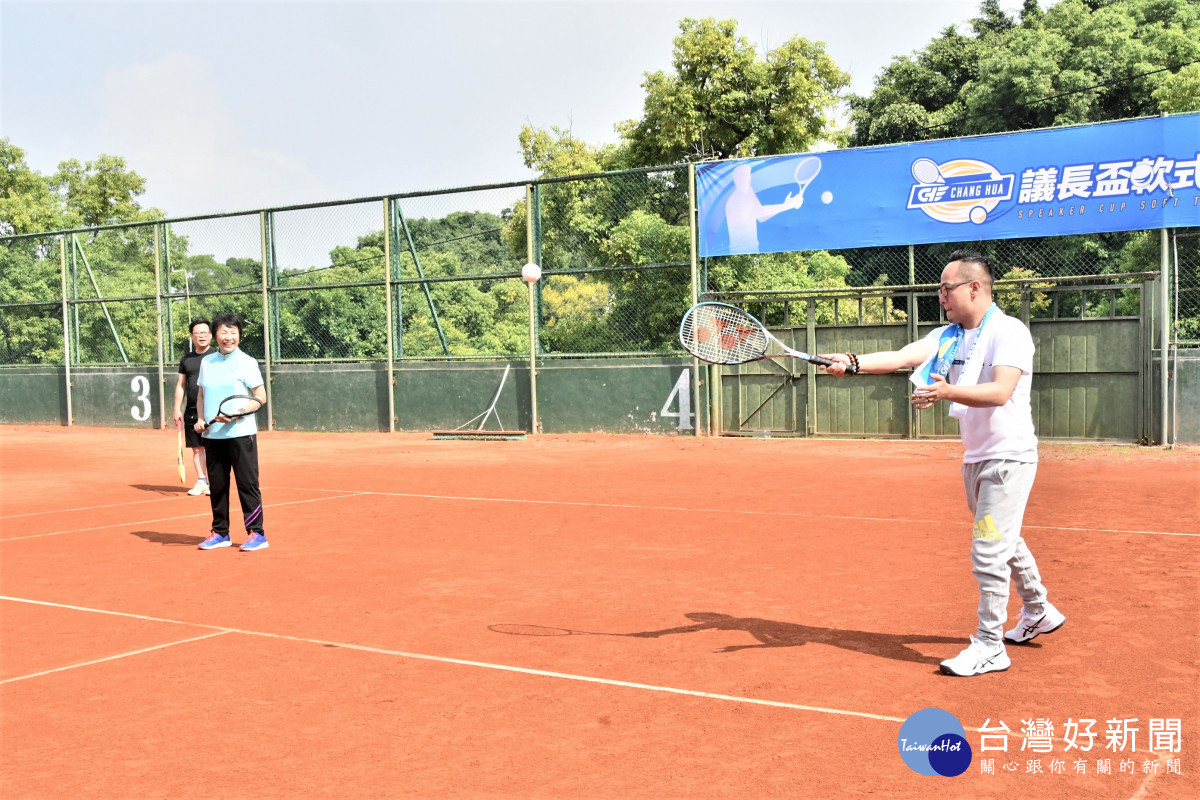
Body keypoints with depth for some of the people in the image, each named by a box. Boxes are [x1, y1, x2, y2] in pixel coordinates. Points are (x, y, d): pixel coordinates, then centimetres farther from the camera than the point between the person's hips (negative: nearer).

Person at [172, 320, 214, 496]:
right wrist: (177, 408, 7)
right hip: (191, 411, 4)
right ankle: (201, 482, 14)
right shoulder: (186, 359, 12)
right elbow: (181, 385, 15)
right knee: (197, 448, 7)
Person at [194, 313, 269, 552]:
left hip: (240, 433, -5)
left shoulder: (246, 362, -4)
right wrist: (200, 418, 3)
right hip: (212, 434, 5)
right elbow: (201, 395, 20)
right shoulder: (206, 363, 11)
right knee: (216, 485, 10)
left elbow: (261, 396, -7)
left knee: (247, 484, -4)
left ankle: (256, 534, 2)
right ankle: (220, 533, 21)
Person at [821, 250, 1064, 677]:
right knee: (1006, 543, 23)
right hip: (975, 459, 8)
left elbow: (1000, 392, -29)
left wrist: (948, 392, -44)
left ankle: (989, 646, 1)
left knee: (988, 552, -9)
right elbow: (902, 357, -8)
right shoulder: (948, 336, 6)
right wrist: (853, 361, -25)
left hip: (1009, 458, -8)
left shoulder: (1009, 332, -16)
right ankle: (1038, 612, 43)